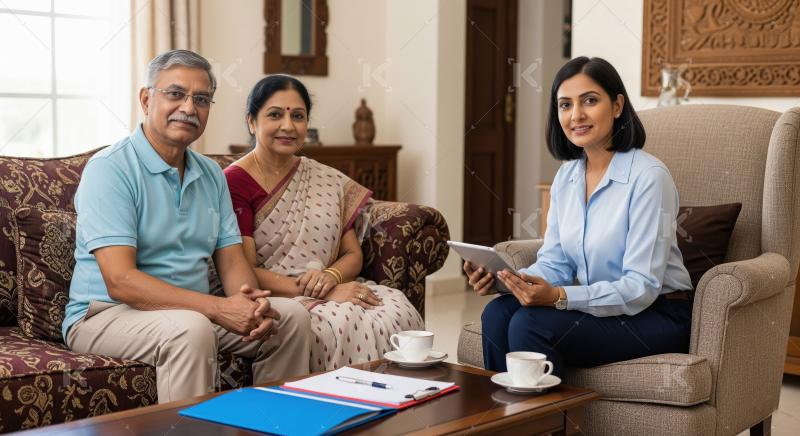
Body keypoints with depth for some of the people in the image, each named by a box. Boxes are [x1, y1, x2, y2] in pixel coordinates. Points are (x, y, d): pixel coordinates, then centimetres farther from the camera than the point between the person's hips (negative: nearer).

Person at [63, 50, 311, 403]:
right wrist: (219, 308, -29)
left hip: (195, 311, 7)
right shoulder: (109, 168, -13)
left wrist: (252, 303, -17)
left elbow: (231, 260, 8)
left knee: (291, 315, -7)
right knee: (191, 329, -35)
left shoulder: (211, 174, 11)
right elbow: (120, 280, -22)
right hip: (106, 314, -7)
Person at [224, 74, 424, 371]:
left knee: (398, 309, -25)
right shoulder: (234, 182, -4)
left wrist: (331, 277, -10)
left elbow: (353, 255, 15)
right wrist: (324, 293, -18)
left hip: (332, 290, 5)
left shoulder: (328, 180, 15)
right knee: (343, 322, -34)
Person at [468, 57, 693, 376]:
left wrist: (558, 296, -31)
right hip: (597, 308, 6)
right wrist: (503, 279, -14)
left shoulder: (648, 177, -17)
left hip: (655, 315, -6)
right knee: (497, 313, -18)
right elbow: (554, 263, 6)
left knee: (530, 324, -25)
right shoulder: (566, 176, 7)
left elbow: (641, 287, -20)